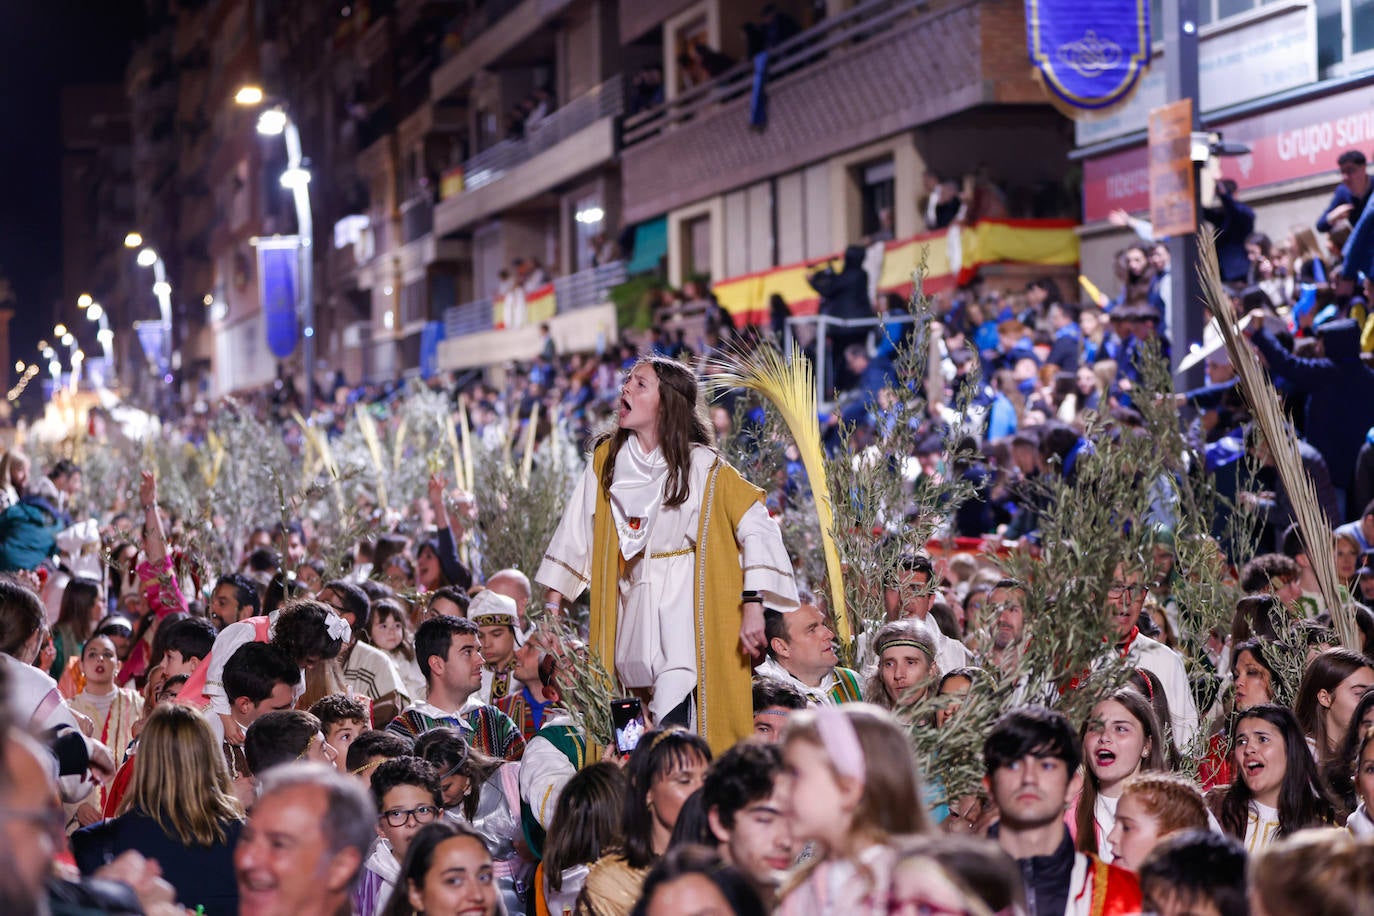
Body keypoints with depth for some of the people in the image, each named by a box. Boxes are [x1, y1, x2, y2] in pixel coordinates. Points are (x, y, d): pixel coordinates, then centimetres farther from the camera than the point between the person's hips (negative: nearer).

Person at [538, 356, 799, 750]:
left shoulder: (704, 467, -7)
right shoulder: (607, 459, 6)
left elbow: (757, 527, -11)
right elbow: (577, 529, 9)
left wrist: (753, 605, -20)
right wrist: (553, 603, 7)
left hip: (687, 604, -5)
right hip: (632, 604, 5)